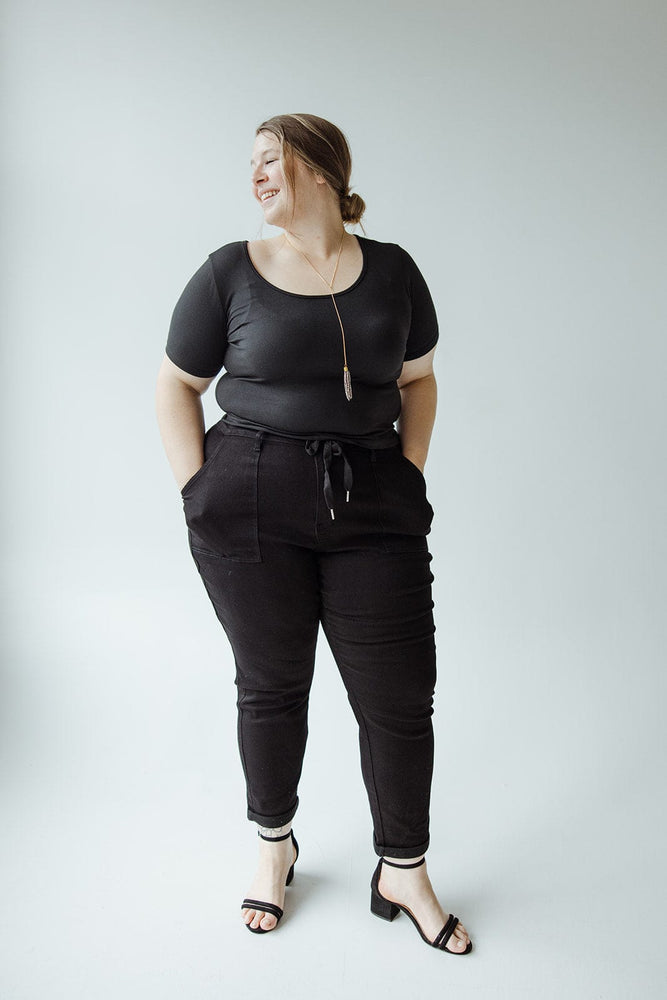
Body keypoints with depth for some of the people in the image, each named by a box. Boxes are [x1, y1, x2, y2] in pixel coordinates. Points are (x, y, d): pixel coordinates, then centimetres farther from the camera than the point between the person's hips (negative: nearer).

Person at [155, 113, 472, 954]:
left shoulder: (391, 271, 7)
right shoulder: (230, 272, 2)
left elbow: (418, 382, 15)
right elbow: (176, 386, 6)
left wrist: (407, 476, 4)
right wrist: (200, 492, -3)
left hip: (374, 509, 2)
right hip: (252, 510, -1)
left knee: (400, 694, 5)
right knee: (271, 683, 11)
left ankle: (402, 873, 28)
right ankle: (274, 844, 38)